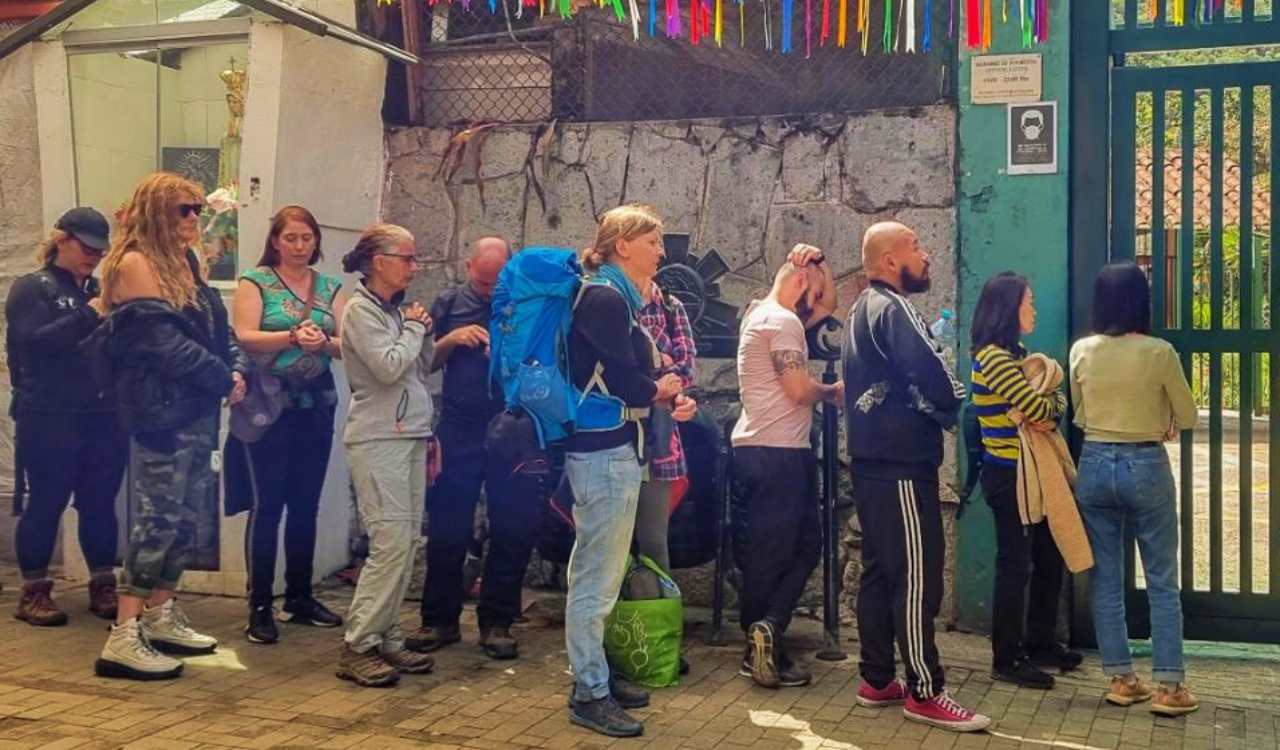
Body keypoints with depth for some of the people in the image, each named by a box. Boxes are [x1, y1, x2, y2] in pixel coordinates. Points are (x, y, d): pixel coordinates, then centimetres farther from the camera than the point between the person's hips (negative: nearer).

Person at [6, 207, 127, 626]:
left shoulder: (104, 289, 15)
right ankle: (34, 592, 12)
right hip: (50, 420, -4)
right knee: (46, 504, 2)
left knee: (100, 504, 8)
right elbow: (34, 343, -15)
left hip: (106, 418, 4)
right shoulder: (31, 288, 1)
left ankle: (103, 587, 17)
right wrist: (89, 315, -19)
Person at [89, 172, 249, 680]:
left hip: (198, 410, 9)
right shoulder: (135, 264, -10)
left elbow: (219, 329, 16)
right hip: (161, 412, -9)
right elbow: (161, 339, -18)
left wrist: (238, 370, -4)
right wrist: (222, 377, -12)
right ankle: (123, 639, -7)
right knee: (158, 520, -11)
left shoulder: (190, 264, 17)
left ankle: (161, 618, 24)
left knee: (186, 517, 12)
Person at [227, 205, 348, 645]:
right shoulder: (254, 282, 0)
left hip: (317, 406, 4)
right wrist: (293, 336, -24)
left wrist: (324, 342, -17)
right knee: (266, 505, -5)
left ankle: (299, 598, 21)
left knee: (306, 505, 10)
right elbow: (244, 337, -12)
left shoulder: (331, 287, 11)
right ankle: (259, 608, 1)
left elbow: (347, 346, 4)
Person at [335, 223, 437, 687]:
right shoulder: (361, 310, -7)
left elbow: (422, 370, 17)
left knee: (407, 542, 6)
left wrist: (422, 331, 4)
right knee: (391, 541, -12)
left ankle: (386, 639, 13)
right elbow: (389, 367, -19)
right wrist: (414, 328, -5)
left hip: (410, 436, 8)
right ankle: (357, 648, -6)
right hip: (378, 439, -8)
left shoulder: (396, 309, 16)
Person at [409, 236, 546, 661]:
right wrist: (450, 340, -9)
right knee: (447, 529, 4)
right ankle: (440, 620, 16)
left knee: (513, 530, 3)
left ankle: (496, 622, 15)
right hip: (459, 430, 1)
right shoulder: (449, 305, 8)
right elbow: (423, 365, 9)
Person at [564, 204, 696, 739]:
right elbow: (624, 383, -22)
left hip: (614, 448, 10)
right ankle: (589, 695, 4)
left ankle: (596, 677, 26)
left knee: (600, 574, 16)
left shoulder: (617, 298, 16)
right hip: (605, 451, -10)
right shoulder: (606, 298, -15)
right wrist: (662, 390, -1)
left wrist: (671, 399, -4)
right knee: (596, 578, -4)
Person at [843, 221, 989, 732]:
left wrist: (933, 407, 7)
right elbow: (932, 375, -23)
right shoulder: (892, 309, -12)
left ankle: (877, 680, 19)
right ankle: (924, 692, -3)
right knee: (916, 578, -7)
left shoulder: (864, 310, 19)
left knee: (880, 571, 12)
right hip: (902, 464, -10)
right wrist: (953, 410, -2)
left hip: (873, 461, 10)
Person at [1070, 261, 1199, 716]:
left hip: (1095, 465, 3)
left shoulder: (1081, 351, -2)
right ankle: (1169, 687, 6)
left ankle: (1121, 679, 15)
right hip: (1146, 467, -3)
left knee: (1105, 579, 10)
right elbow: (1189, 417, -1)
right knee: (1162, 581, 5)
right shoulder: (1158, 352, -11)